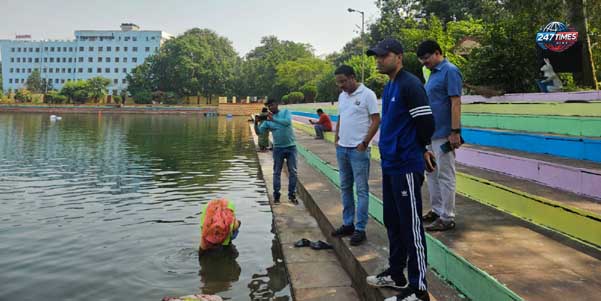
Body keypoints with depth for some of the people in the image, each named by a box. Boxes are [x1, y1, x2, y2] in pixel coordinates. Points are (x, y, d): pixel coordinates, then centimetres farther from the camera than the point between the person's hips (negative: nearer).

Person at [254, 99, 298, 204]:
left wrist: (273, 119, -26)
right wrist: (256, 123, -21)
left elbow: (288, 122, -20)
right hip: (278, 148, 1)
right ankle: (276, 195, 13)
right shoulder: (268, 119, 4)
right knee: (277, 172, 5)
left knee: (293, 171, 2)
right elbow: (259, 132, -3)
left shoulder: (285, 112, 0)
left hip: (291, 147, -1)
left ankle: (292, 195, 13)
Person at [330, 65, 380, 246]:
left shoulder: (367, 94, -8)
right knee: (345, 188, 13)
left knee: (361, 190, -1)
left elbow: (376, 120, -11)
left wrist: (364, 143, -14)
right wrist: (336, 139, 11)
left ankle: (360, 229, 5)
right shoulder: (341, 96, 13)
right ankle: (348, 224, 24)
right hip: (341, 149, 8)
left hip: (358, 150, -7)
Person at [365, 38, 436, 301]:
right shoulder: (388, 87, 15)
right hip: (389, 165, 10)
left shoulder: (410, 84, -13)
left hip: (406, 167, -9)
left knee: (410, 227, -3)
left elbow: (427, 123, -14)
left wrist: (418, 150, 1)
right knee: (392, 222, 18)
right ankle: (396, 274, 33)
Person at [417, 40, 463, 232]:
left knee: (445, 176, -2)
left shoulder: (450, 71, -11)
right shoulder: (433, 73, 15)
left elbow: (456, 103, -18)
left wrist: (455, 132, -22)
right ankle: (437, 210, 27)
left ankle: (447, 218, 8)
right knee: (432, 173, 15)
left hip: (443, 135, -9)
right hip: (431, 134, 9)